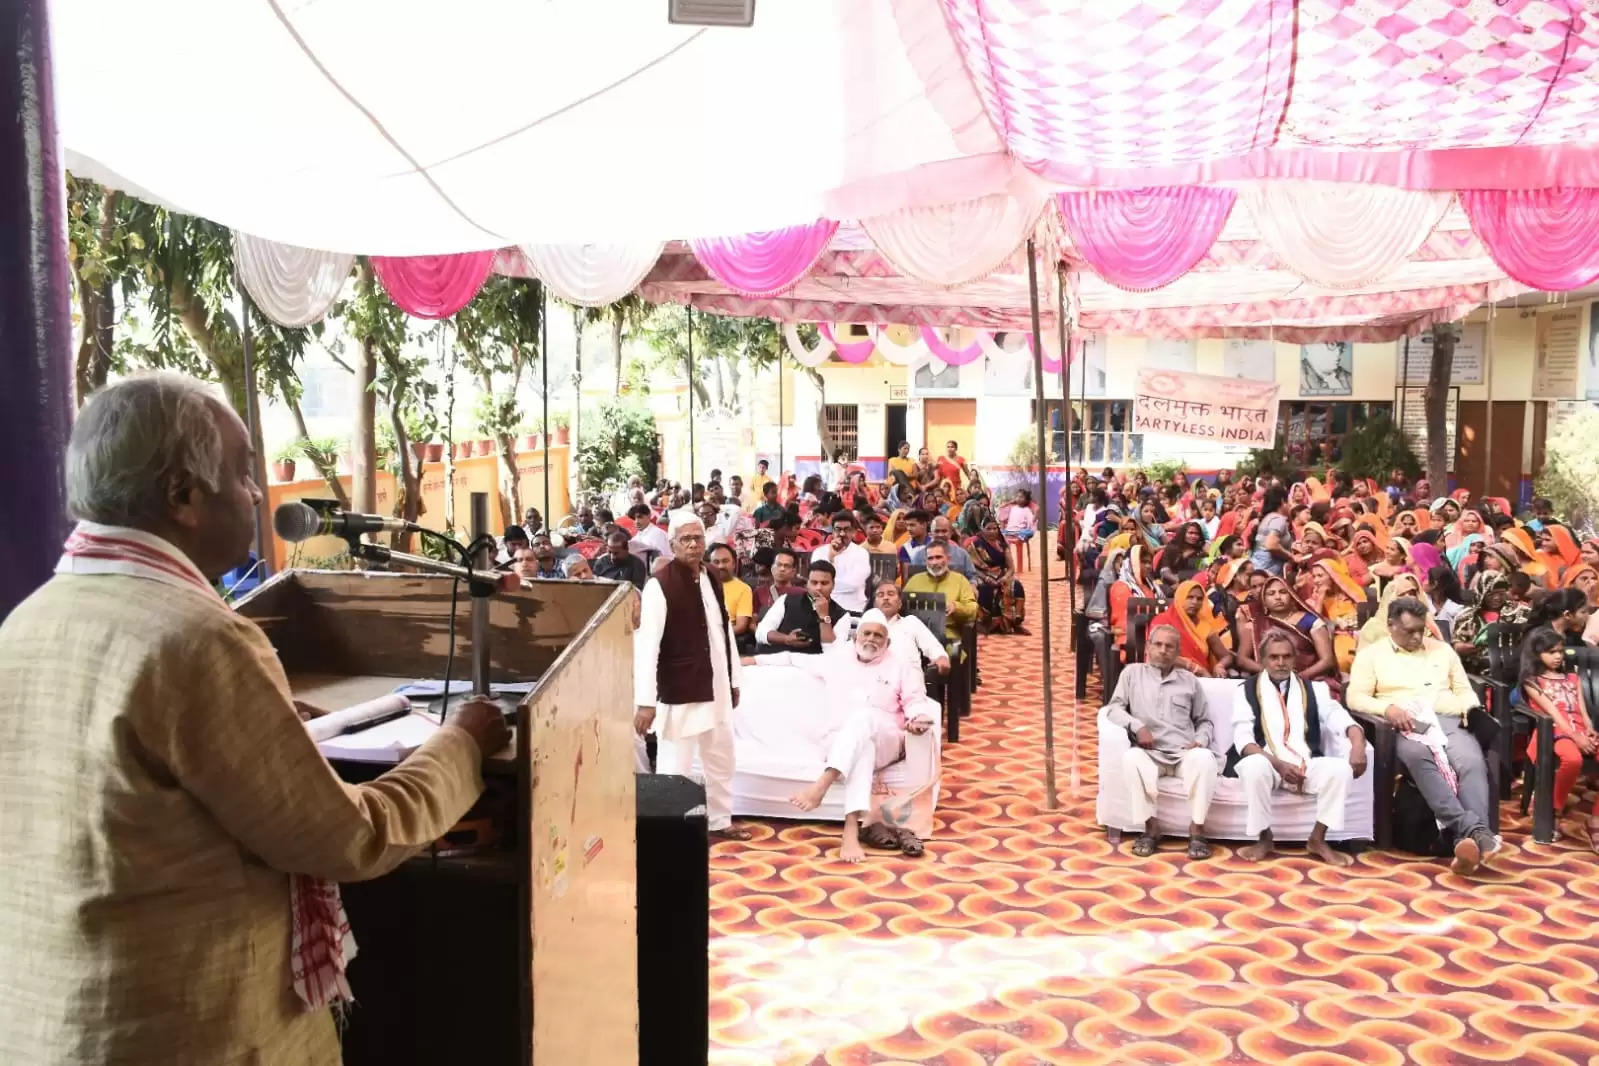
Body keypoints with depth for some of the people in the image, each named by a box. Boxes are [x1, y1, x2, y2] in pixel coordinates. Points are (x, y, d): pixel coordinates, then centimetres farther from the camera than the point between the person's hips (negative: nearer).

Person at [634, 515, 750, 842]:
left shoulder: (712, 580, 6)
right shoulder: (660, 584, -17)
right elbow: (647, 644, -21)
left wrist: (733, 681, 17)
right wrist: (646, 701, -25)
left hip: (714, 688, 8)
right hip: (679, 692, -8)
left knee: (721, 759, 21)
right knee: (674, 767, -1)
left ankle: (720, 821, 40)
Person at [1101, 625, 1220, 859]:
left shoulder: (1190, 680, 18)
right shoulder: (1132, 672, 13)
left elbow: (1204, 721, 21)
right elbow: (1113, 709, 5)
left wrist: (1200, 741, -1)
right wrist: (1137, 726, -12)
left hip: (1184, 754, 1)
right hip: (1149, 753, -1)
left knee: (1205, 757, -34)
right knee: (1131, 758, -37)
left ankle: (1196, 830, -24)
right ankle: (1150, 828, -23)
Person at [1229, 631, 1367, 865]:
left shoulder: (1311, 689, 14)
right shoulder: (1247, 690, 5)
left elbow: (1335, 714, -3)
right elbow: (1243, 739, -7)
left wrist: (1357, 742, -25)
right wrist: (1278, 763, -21)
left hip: (1306, 765, 3)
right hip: (1268, 764, -3)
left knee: (1341, 767, -25)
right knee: (1254, 765, -36)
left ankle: (1317, 839, -8)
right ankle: (1264, 838, -15)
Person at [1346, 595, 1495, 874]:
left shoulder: (1442, 650, 26)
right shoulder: (1371, 654, 14)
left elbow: (1464, 690, 24)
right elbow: (1355, 698, 3)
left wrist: (1471, 708, 0)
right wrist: (1388, 708, -17)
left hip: (1450, 721, 3)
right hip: (1407, 727, -3)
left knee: (1473, 762, -32)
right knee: (1419, 756, -40)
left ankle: (1470, 839, -46)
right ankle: (1471, 830, -48)